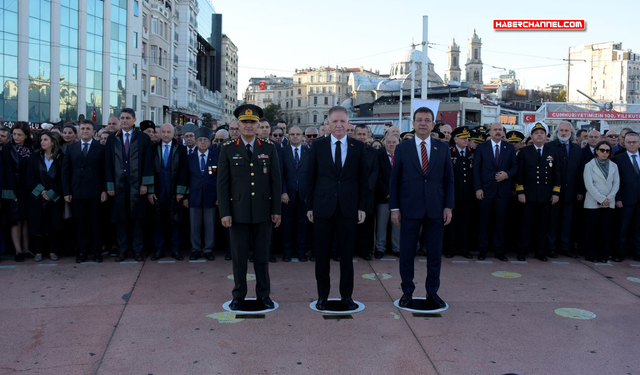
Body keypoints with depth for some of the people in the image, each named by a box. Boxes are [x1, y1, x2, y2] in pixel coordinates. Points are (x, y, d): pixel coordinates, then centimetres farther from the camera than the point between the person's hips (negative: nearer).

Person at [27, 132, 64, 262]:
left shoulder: (60, 157, 0)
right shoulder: (34, 157, 5)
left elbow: (61, 178, -3)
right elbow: (30, 177, 1)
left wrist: (50, 193, -10)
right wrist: (41, 191, -10)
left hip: (54, 197, -1)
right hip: (37, 197, 1)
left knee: (53, 224, -1)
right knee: (37, 224, -1)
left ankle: (52, 251, 8)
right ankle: (38, 252, 7)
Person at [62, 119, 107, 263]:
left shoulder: (100, 148, 4)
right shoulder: (71, 148, 10)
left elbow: (104, 171, 1)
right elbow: (65, 171, 8)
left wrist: (104, 190, -7)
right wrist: (66, 191, 2)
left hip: (95, 192, -2)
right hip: (77, 192, 2)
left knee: (95, 223, 4)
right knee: (81, 224, 6)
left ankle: (96, 251, 11)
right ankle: (82, 252, 13)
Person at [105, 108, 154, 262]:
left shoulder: (143, 138, 2)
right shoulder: (112, 138, 7)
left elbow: (148, 162, -1)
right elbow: (108, 163, 6)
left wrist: (145, 184, -7)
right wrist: (109, 185, 0)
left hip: (136, 185, -2)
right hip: (119, 185, 2)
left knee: (136, 217, 3)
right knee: (120, 218, 6)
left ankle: (137, 250, 12)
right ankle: (122, 250, 15)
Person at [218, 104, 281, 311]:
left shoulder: (269, 148, 4)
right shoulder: (228, 149, 2)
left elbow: (276, 180, 4)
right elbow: (222, 183, 0)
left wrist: (276, 210, 0)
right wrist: (224, 212, -6)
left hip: (263, 211, 1)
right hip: (238, 212, -1)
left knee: (262, 255, 9)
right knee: (239, 255, 7)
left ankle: (264, 294, 22)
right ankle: (239, 295, 21)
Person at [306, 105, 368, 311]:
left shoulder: (358, 146, 4)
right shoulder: (318, 145, 3)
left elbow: (363, 179, 6)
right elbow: (311, 178, 5)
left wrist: (362, 207, 1)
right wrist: (309, 206, 2)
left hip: (348, 209, 0)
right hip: (323, 207, 0)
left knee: (347, 255, 8)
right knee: (322, 255, 7)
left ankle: (347, 295, 21)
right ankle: (322, 295, 20)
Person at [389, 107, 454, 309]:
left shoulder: (443, 148, 6)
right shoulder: (402, 148, 2)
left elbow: (449, 179, 7)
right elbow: (394, 180, 2)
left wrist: (448, 207, 0)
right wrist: (394, 208, -3)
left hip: (435, 209, 1)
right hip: (409, 209, -1)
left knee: (435, 253, 7)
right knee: (406, 253, 5)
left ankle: (432, 292, 21)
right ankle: (407, 292, 19)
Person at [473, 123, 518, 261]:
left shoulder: (510, 148, 8)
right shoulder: (481, 147, 3)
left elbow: (515, 166, 10)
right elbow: (476, 168, 1)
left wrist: (507, 174, -12)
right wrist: (478, 188, -7)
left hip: (503, 191, 2)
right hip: (486, 190, -1)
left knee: (500, 221, 6)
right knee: (484, 221, 3)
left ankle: (499, 250, 15)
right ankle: (482, 250, 13)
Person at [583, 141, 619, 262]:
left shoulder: (613, 166, 11)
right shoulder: (589, 166, 0)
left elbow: (616, 183, 7)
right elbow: (589, 185, -8)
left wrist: (609, 198, -7)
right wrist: (601, 199, -13)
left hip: (609, 203, 3)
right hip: (593, 203, -3)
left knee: (605, 230, 3)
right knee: (592, 230, -1)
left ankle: (603, 255, 10)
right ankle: (591, 255, 6)